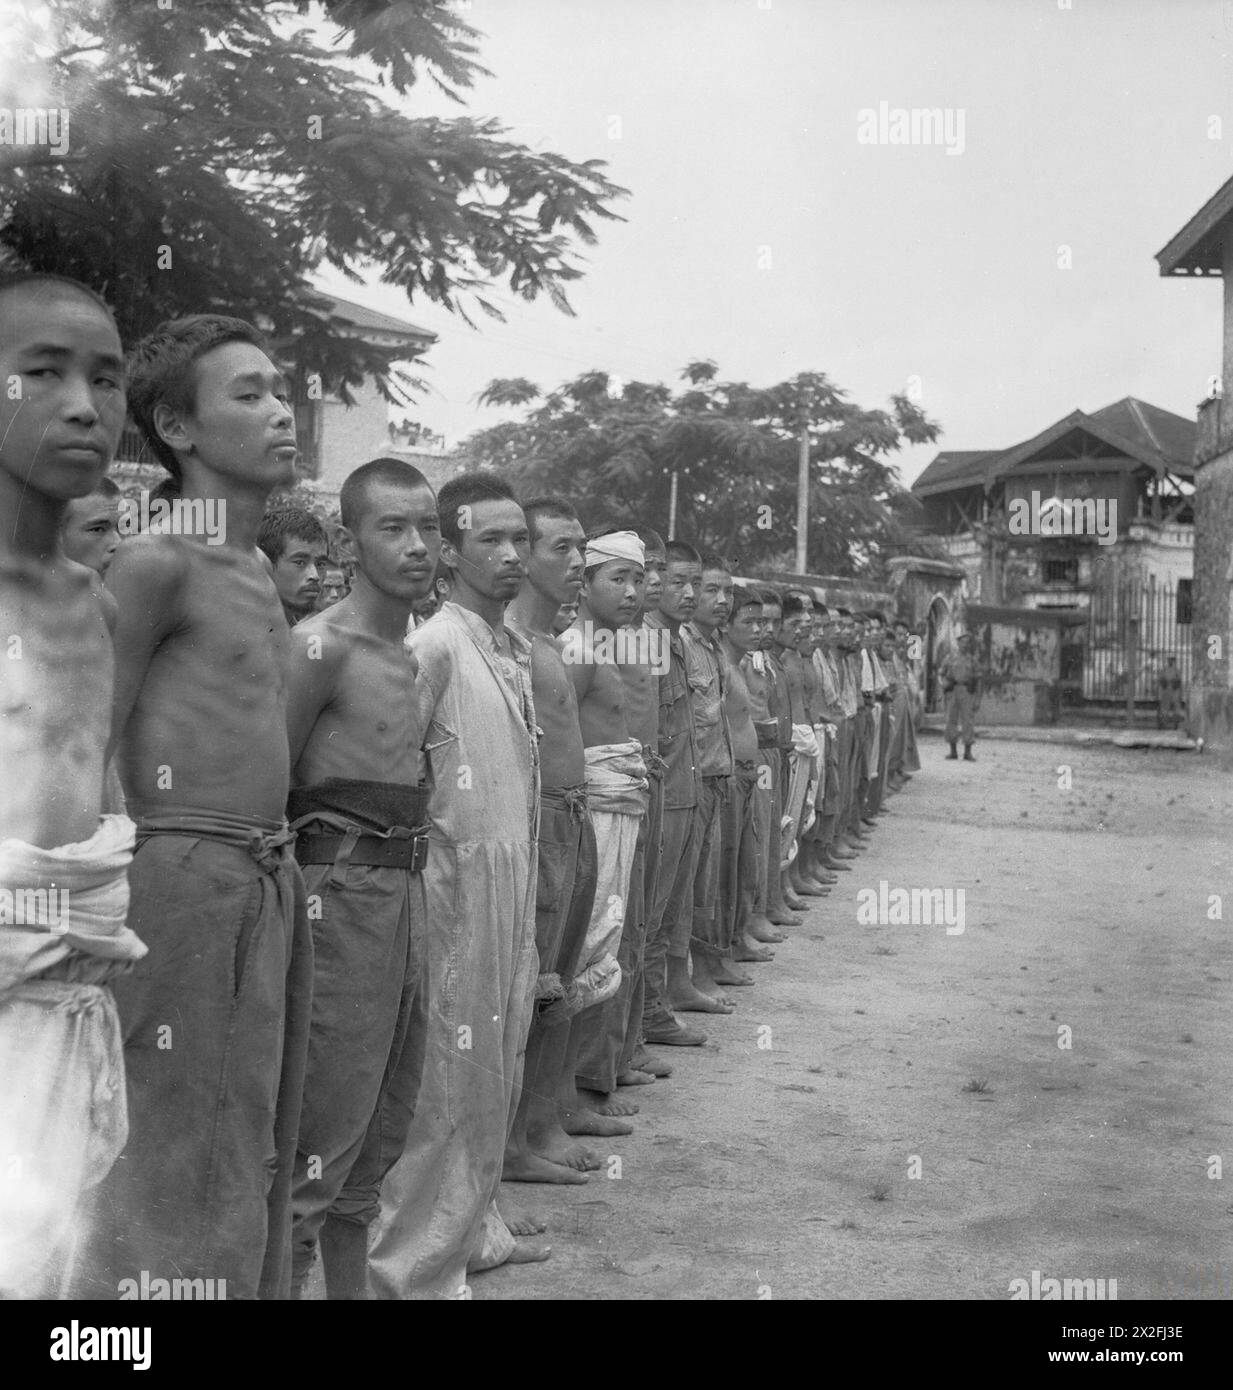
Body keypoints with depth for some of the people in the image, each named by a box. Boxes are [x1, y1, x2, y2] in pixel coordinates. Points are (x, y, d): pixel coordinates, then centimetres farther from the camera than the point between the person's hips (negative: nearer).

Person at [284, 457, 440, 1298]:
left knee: (381, 1134, 16)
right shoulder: (324, 645, -11)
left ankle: (353, 1285, 27)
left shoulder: (416, 654, 14)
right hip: (344, 896, -8)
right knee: (320, 1141, -6)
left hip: (409, 894, 9)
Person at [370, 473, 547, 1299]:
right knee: (453, 1073, -2)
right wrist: (430, 841, -13)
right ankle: (419, 1263, 9)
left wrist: (528, 879, 14)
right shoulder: (434, 647, -13)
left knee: (499, 1067, 16)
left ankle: (474, 1230, 31)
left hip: (516, 884, 8)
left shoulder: (518, 651, 13)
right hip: (461, 881, -8)